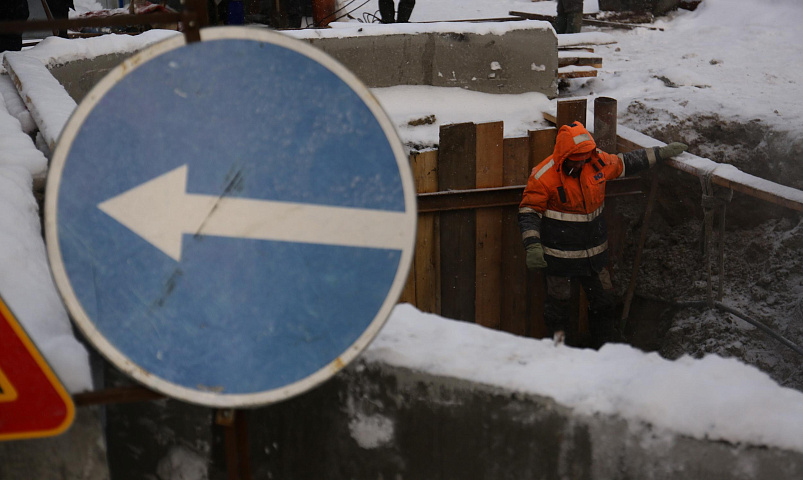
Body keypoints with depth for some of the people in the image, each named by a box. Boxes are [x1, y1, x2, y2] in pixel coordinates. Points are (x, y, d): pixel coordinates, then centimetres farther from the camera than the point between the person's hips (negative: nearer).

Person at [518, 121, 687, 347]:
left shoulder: (597, 162, -3)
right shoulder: (543, 176, -17)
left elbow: (625, 163, 16)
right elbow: (529, 212, -14)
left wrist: (661, 153, 20)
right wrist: (533, 246, -26)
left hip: (595, 252, 5)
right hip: (560, 256, -5)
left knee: (604, 302, 13)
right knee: (560, 299, 7)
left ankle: (605, 344, 31)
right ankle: (559, 338, 30)